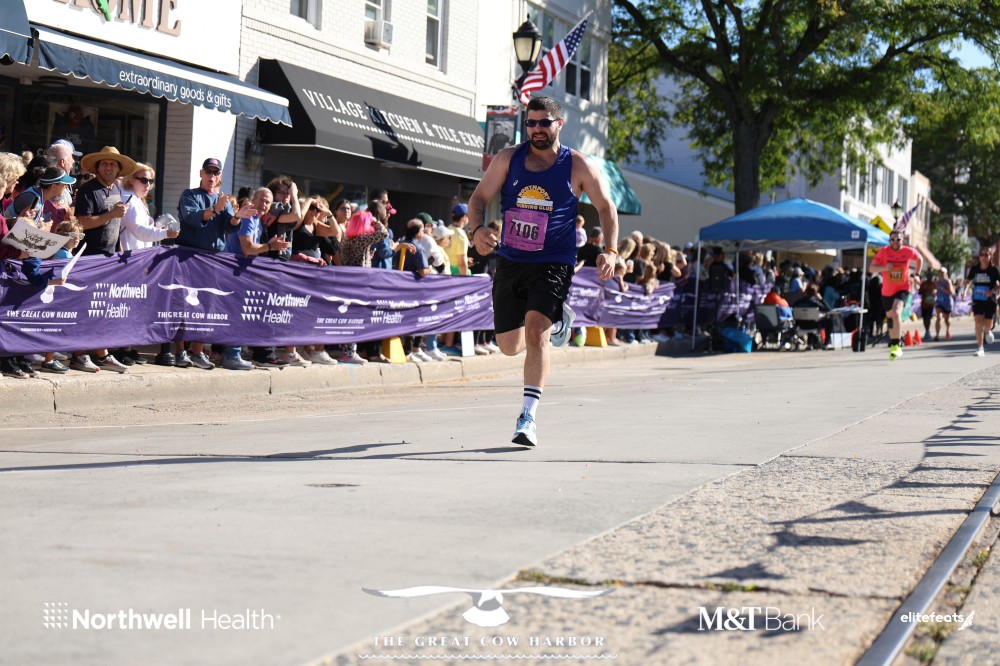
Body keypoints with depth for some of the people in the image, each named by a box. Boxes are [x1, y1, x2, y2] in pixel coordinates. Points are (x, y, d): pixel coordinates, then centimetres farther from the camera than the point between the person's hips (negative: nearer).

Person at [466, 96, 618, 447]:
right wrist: (477, 229, -19)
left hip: (553, 264, -4)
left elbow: (606, 208, 6)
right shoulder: (508, 159, 2)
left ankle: (528, 416, -18)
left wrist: (610, 251, -8)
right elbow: (479, 197, 2)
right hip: (510, 262, 4)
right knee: (510, 346, 11)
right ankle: (557, 320, 45)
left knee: (535, 330, -23)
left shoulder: (579, 166, -3)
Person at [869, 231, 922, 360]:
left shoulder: (909, 251, -7)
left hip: (903, 289, -3)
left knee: (896, 312, -26)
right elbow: (872, 268, -11)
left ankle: (896, 346, -24)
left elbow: (919, 259, 15)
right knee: (890, 318, 16)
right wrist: (884, 268, -28)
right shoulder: (883, 252, -9)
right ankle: (893, 343, 37)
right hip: (887, 291, 3)